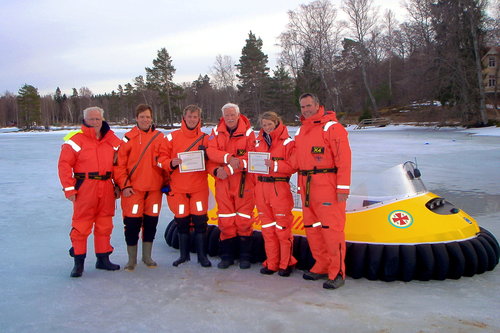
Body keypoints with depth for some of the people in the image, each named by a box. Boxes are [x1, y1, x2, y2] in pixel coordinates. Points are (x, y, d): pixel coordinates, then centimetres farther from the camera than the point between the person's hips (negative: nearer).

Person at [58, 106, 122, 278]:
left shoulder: (112, 139, 11)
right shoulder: (76, 139, -4)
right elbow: (64, 164, -7)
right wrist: (69, 188, -10)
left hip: (106, 188, 5)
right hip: (84, 188, -4)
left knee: (105, 225, 11)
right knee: (81, 226, -1)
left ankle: (103, 258, 23)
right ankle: (78, 262, 10)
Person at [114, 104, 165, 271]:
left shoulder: (160, 137, 7)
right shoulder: (128, 138, -1)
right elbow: (119, 164, -4)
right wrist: (124, 185, -10)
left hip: (154, 188, 3)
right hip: (133, 189, -3)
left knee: (151, 222, 10)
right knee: (132, 223, 0)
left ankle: (147, 256, 25)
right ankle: (132, 259, 16)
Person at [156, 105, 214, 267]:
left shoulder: (205, 138, 5)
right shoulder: (172, 137, 3)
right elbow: (161, 158, 3)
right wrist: (171, 163, -16)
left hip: (199, 187, 0)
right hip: (178, 187, 0)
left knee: (200, 220, 0)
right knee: (182, 221, 7)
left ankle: (202, 255, 15)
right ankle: (184, 255, 24)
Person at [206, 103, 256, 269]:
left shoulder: (248, 133, -1)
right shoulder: (216, 132, 8)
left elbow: (249, 158, -12)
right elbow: (211, 151, -7)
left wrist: (228, 169, -18)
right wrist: (228, 157, -23)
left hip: (243, 182, -3)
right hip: (222, 182, 3)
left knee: (243, 219, -1)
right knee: (225, 220, 6)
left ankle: (245, 256, 12)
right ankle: (227, 256, 17)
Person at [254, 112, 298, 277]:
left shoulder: (287, 142, -3)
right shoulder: (258, 142, 14)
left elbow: (293, 166, -12)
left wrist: (275, 165, -21)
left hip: (280, 187, -5)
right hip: (261, 187, 6)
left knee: (282, 227, -1)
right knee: (267, 227, 10)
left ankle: (286, 264, 11)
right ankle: (271, 263, 19)